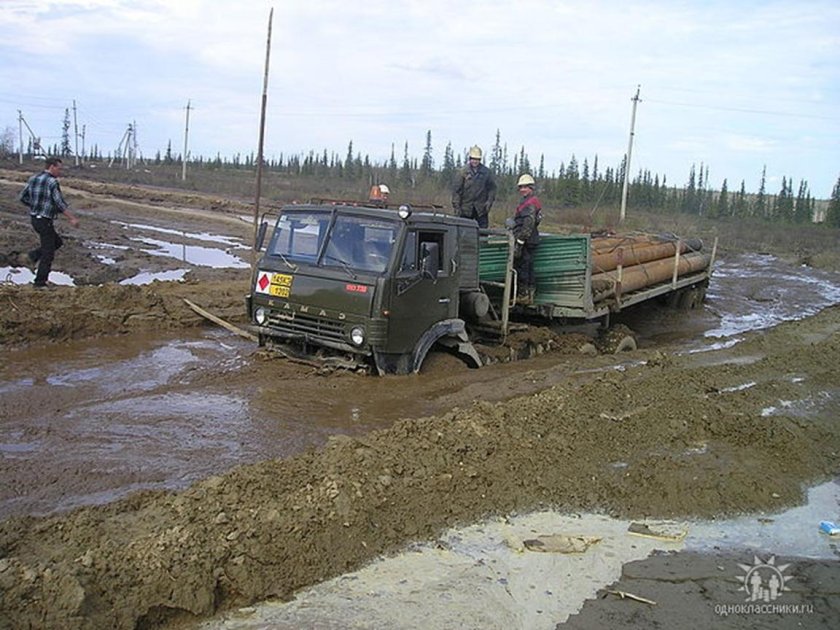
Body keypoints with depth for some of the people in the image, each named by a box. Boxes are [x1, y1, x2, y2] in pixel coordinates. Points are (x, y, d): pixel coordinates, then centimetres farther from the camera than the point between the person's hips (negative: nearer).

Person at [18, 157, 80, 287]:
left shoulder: (33, 179, 7)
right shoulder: (52, 182, -17)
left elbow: (22, 198, 11)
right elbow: (60, 203, -22)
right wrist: (72, 218, -22)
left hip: (34, 218, 8)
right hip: (45, 221, -8)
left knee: (57, 242, 24)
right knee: (48, 252, 2)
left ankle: (32, 257, 10)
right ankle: (40, 282, 7)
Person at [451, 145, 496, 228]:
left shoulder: (486, 172, 6)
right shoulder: (463, 173, 3)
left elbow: (492, 187, 9)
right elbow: (457, 190, 2)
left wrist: (490, 200, -5)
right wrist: (456, 205, -5)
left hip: (481, 209, 0)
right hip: (466, 209, 0)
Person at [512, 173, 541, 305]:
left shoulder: (529, 203, -15)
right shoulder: (532, 201, 18)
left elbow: (528, 224, -22)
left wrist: (519, 241, -23)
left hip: (526, 241, -11)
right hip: (531, 241, 11)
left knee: (521, 268, -5)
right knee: (529, 269, 13)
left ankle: (523, 296, -1)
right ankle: (530, 296, 19)